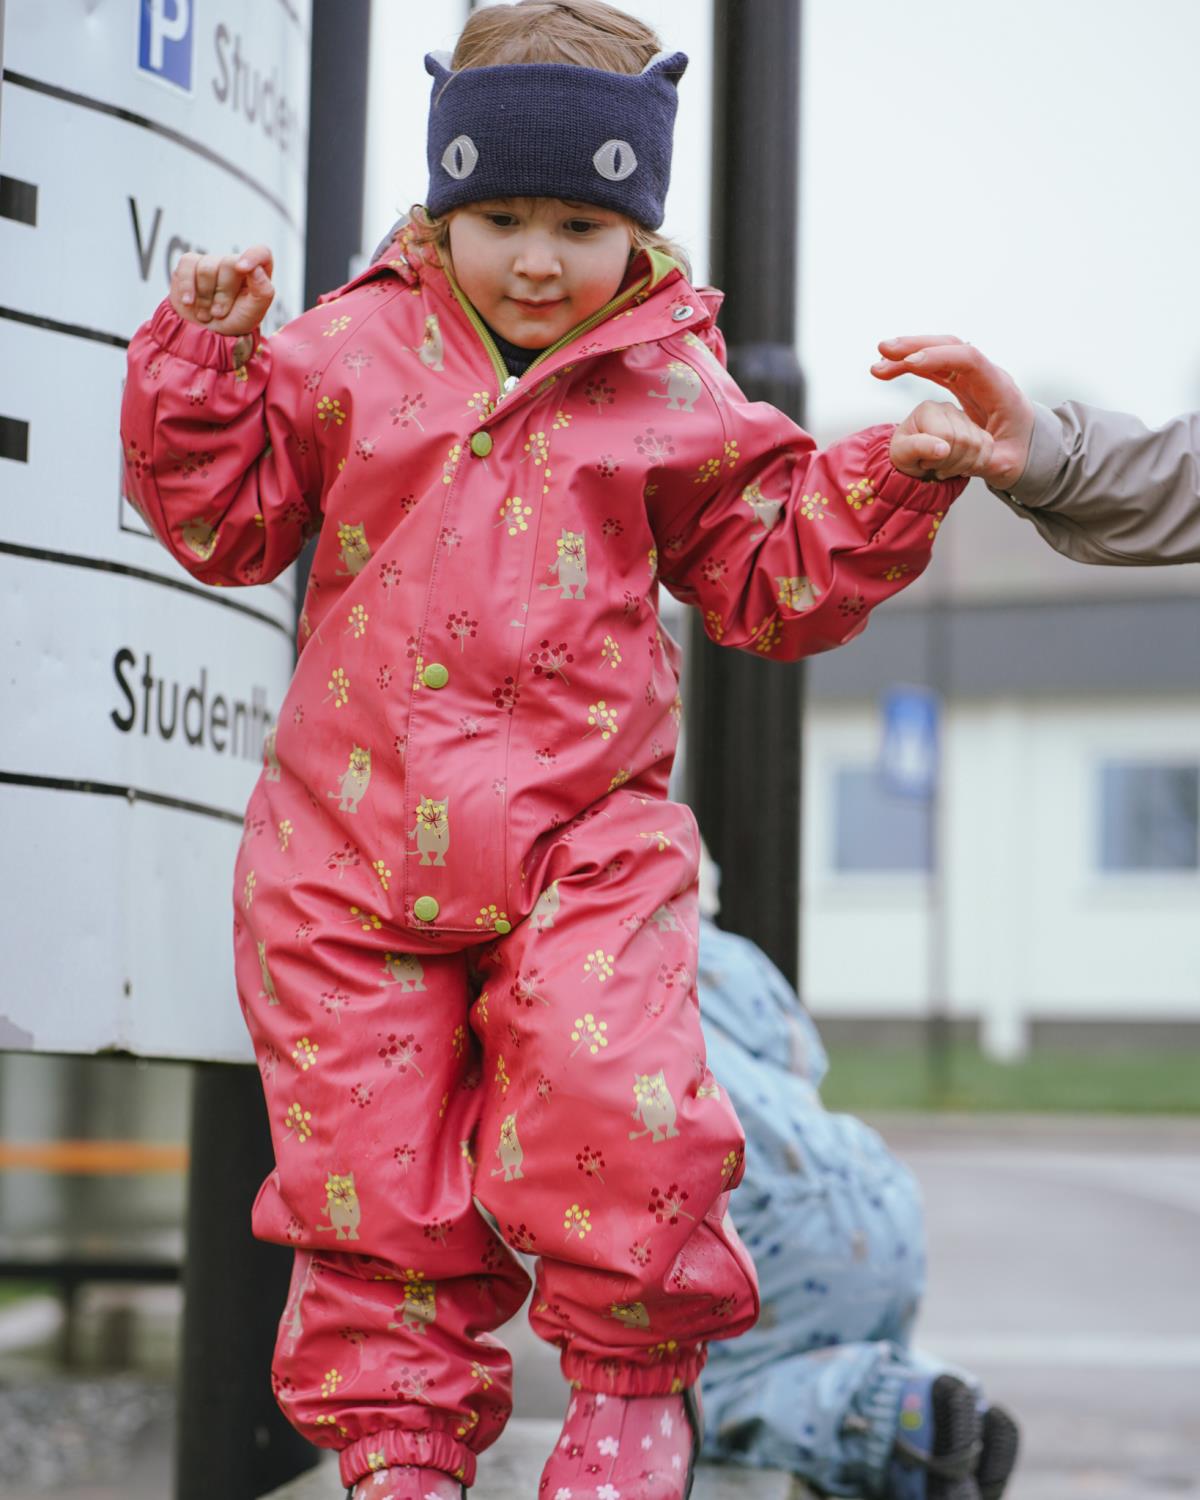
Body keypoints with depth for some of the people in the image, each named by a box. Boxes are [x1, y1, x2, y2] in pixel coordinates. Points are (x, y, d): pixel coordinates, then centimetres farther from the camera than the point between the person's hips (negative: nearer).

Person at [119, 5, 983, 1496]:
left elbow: (771, 577, 11)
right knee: (365, 1145, 3)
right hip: (352, 841, 1)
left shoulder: (673, 394, 4)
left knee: (611, 1105, -19)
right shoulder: (351, 353, 4)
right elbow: (226, 516, 5)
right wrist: (207, 360, -7)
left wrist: (882, 485, -4)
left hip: (584, 835, -1)